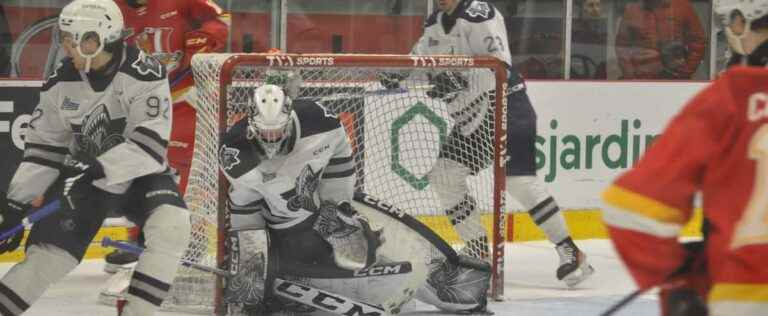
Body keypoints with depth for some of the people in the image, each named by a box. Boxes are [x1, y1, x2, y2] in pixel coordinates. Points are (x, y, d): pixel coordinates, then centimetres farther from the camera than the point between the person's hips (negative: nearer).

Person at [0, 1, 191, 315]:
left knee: (172, 226, -29)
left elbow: (150, 144, -28)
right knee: (47, 256, -9)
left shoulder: (145, 74, -22)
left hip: (139, 175, -2)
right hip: (82, 177, 2)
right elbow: (44, 147, 2)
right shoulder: (61, 82, -8)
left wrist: (97, 169, -37)